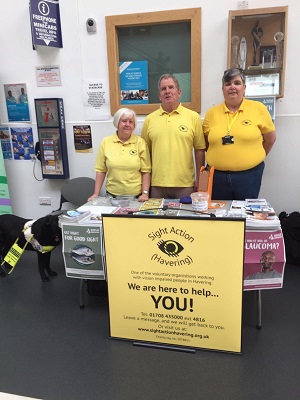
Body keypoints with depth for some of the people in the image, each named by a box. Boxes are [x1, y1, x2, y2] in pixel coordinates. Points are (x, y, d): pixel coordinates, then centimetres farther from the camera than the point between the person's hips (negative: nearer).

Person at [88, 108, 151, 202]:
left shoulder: (140, 142, -1)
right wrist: (96, 194, 0)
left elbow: (146, 171, -2)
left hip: (136, 197, -1)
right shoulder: (106, 142, 1)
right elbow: (100, 170, 3)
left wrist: (145, 193, -9)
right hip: (112, 195, 1)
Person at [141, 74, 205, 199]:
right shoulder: (149, 119, 7)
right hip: (157, 184, 2)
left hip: (185, 184, -1)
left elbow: (199, 150, 3)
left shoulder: (193, 117, 2)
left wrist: (199, 179, 1)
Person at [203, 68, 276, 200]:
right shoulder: (212, 113, 3)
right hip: (217, 176, 2)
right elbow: (206, 143, 13)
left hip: (248, 175, -1)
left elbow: (270, 139, 8)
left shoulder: (258, 108, -1)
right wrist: (221, 158, 5)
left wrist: (255, 159, 10)